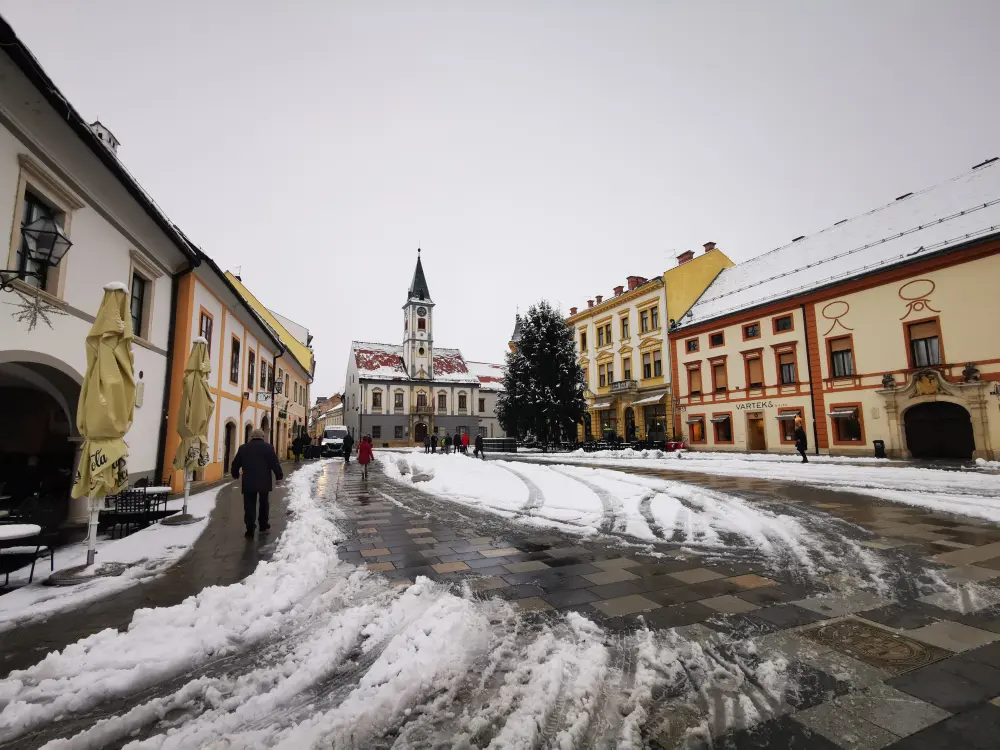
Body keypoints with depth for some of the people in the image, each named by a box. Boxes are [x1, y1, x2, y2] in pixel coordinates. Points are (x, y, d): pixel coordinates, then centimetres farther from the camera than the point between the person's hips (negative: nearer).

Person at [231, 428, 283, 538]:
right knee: (263, 503, 17)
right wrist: (279, 476, 3)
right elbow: (275, 463, -8)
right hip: (264, 481, -1)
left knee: (249, 505, 2)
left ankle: (250, 529, -2)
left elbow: (236, 463, 12)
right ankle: (263, 524, 25)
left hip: (248, 482, 1)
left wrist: (235, 474, 30)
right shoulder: (268, 447, -5)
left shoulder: (243, 447, 4)